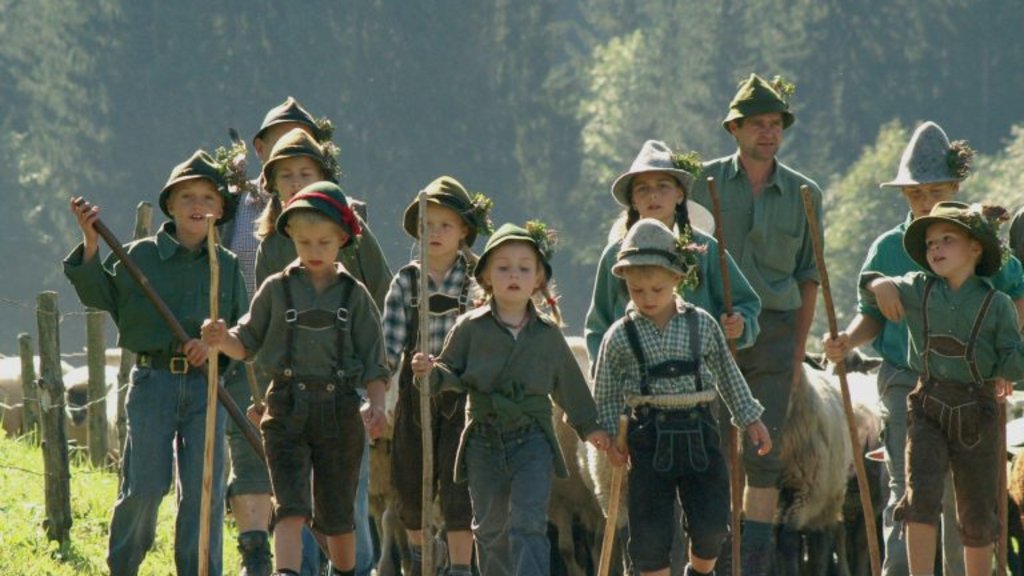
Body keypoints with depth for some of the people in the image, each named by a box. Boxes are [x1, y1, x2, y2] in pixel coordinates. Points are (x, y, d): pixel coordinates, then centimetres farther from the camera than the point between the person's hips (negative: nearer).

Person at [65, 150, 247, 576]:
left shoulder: (227, 266, 10)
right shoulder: (141, 255, 4)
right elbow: (102, 296, 2)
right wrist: (91, 245, -9)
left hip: (206, 383, 2)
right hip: (153, 378, -2)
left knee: (204, 489, -1)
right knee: (145, 485, -6)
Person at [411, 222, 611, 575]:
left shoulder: (548, 335, 5)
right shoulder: (470, 328, 1)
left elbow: (569, 384, 16)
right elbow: (452, 373, 3)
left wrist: (588, 426, 21)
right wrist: (430, 372, -18)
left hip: (532, 442, -1)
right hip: (484, 438, 1)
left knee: (527, 526, -14)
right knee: (490, 529, 10)